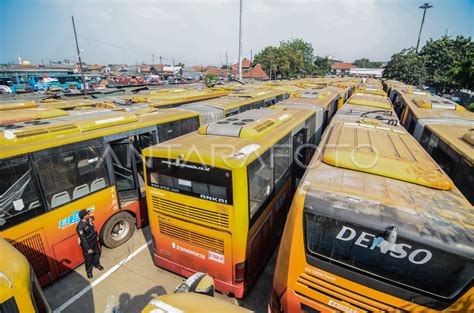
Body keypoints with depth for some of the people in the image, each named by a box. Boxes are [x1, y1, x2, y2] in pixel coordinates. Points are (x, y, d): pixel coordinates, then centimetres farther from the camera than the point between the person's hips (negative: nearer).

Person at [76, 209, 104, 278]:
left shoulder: (89, 220, -10)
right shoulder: (80, 226, -31)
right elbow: (83, 239, -25)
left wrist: (97, 236, 17)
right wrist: (88, 249, -21)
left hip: (94, 241, 7)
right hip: (87, 244, -7)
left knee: (96, 253, 26)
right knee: (88, 258, 13)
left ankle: (97, 264, 51)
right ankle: (89, 271, 36)